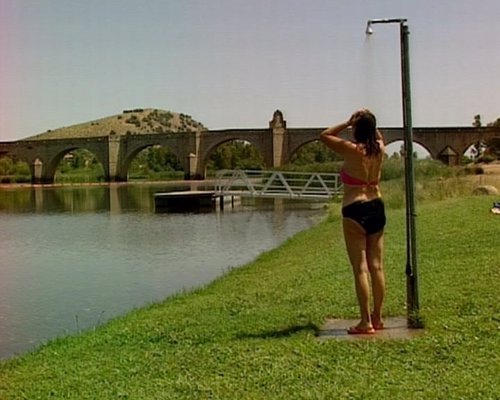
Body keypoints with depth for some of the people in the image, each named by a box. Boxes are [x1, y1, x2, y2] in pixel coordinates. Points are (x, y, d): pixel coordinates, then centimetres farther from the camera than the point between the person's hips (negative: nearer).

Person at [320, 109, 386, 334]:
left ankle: (366, 322, -2)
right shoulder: (379, 149, 3)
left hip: (355, 210, -6)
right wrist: (368, 122, 14)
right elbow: (379, 136, 29)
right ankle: (377, 318, 19)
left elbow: (324, 135, 1)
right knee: (377, 266, 10)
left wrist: (348, 123, 0)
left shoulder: (351, 149, -13)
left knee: (361, 268, -3)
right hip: (376, 208, 6)